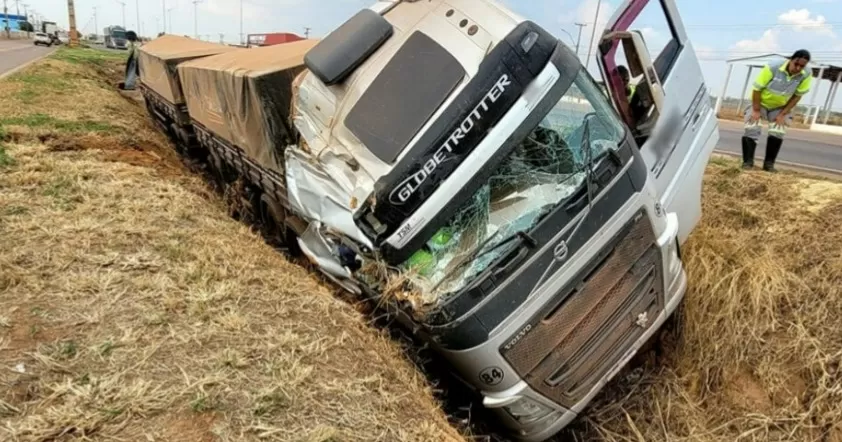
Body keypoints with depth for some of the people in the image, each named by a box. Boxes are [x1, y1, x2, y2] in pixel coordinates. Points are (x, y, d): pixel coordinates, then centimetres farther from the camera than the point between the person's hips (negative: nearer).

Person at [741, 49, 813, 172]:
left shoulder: (806, 75, -21)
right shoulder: (772, 68, -30)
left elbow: (797, 96, -10)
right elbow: (757, 89, -22)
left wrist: (783, 114, -14)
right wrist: (756, 110, -19)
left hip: (780, 107, 2)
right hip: (760, 102, -2)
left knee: (777, 133, -12)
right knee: (751, 129, -17)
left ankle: (769, 163, -1)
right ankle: (747, 162, -11)